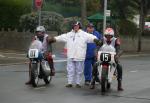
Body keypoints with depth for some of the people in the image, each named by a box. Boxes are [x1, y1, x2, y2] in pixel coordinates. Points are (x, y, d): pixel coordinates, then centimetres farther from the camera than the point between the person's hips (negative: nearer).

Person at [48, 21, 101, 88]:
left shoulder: (84, 34, 2)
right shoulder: (69, 34, 15)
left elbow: (90, 37, -11)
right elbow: (61, 37, 16)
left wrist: (95, 39, -30)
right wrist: (54, 39, 7)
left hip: (80, 57, -3)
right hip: (70, 56, 3)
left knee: (79, 71, 5)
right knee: (70, 70, 5)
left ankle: (78, 83, 14)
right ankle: (70, 82, 11)